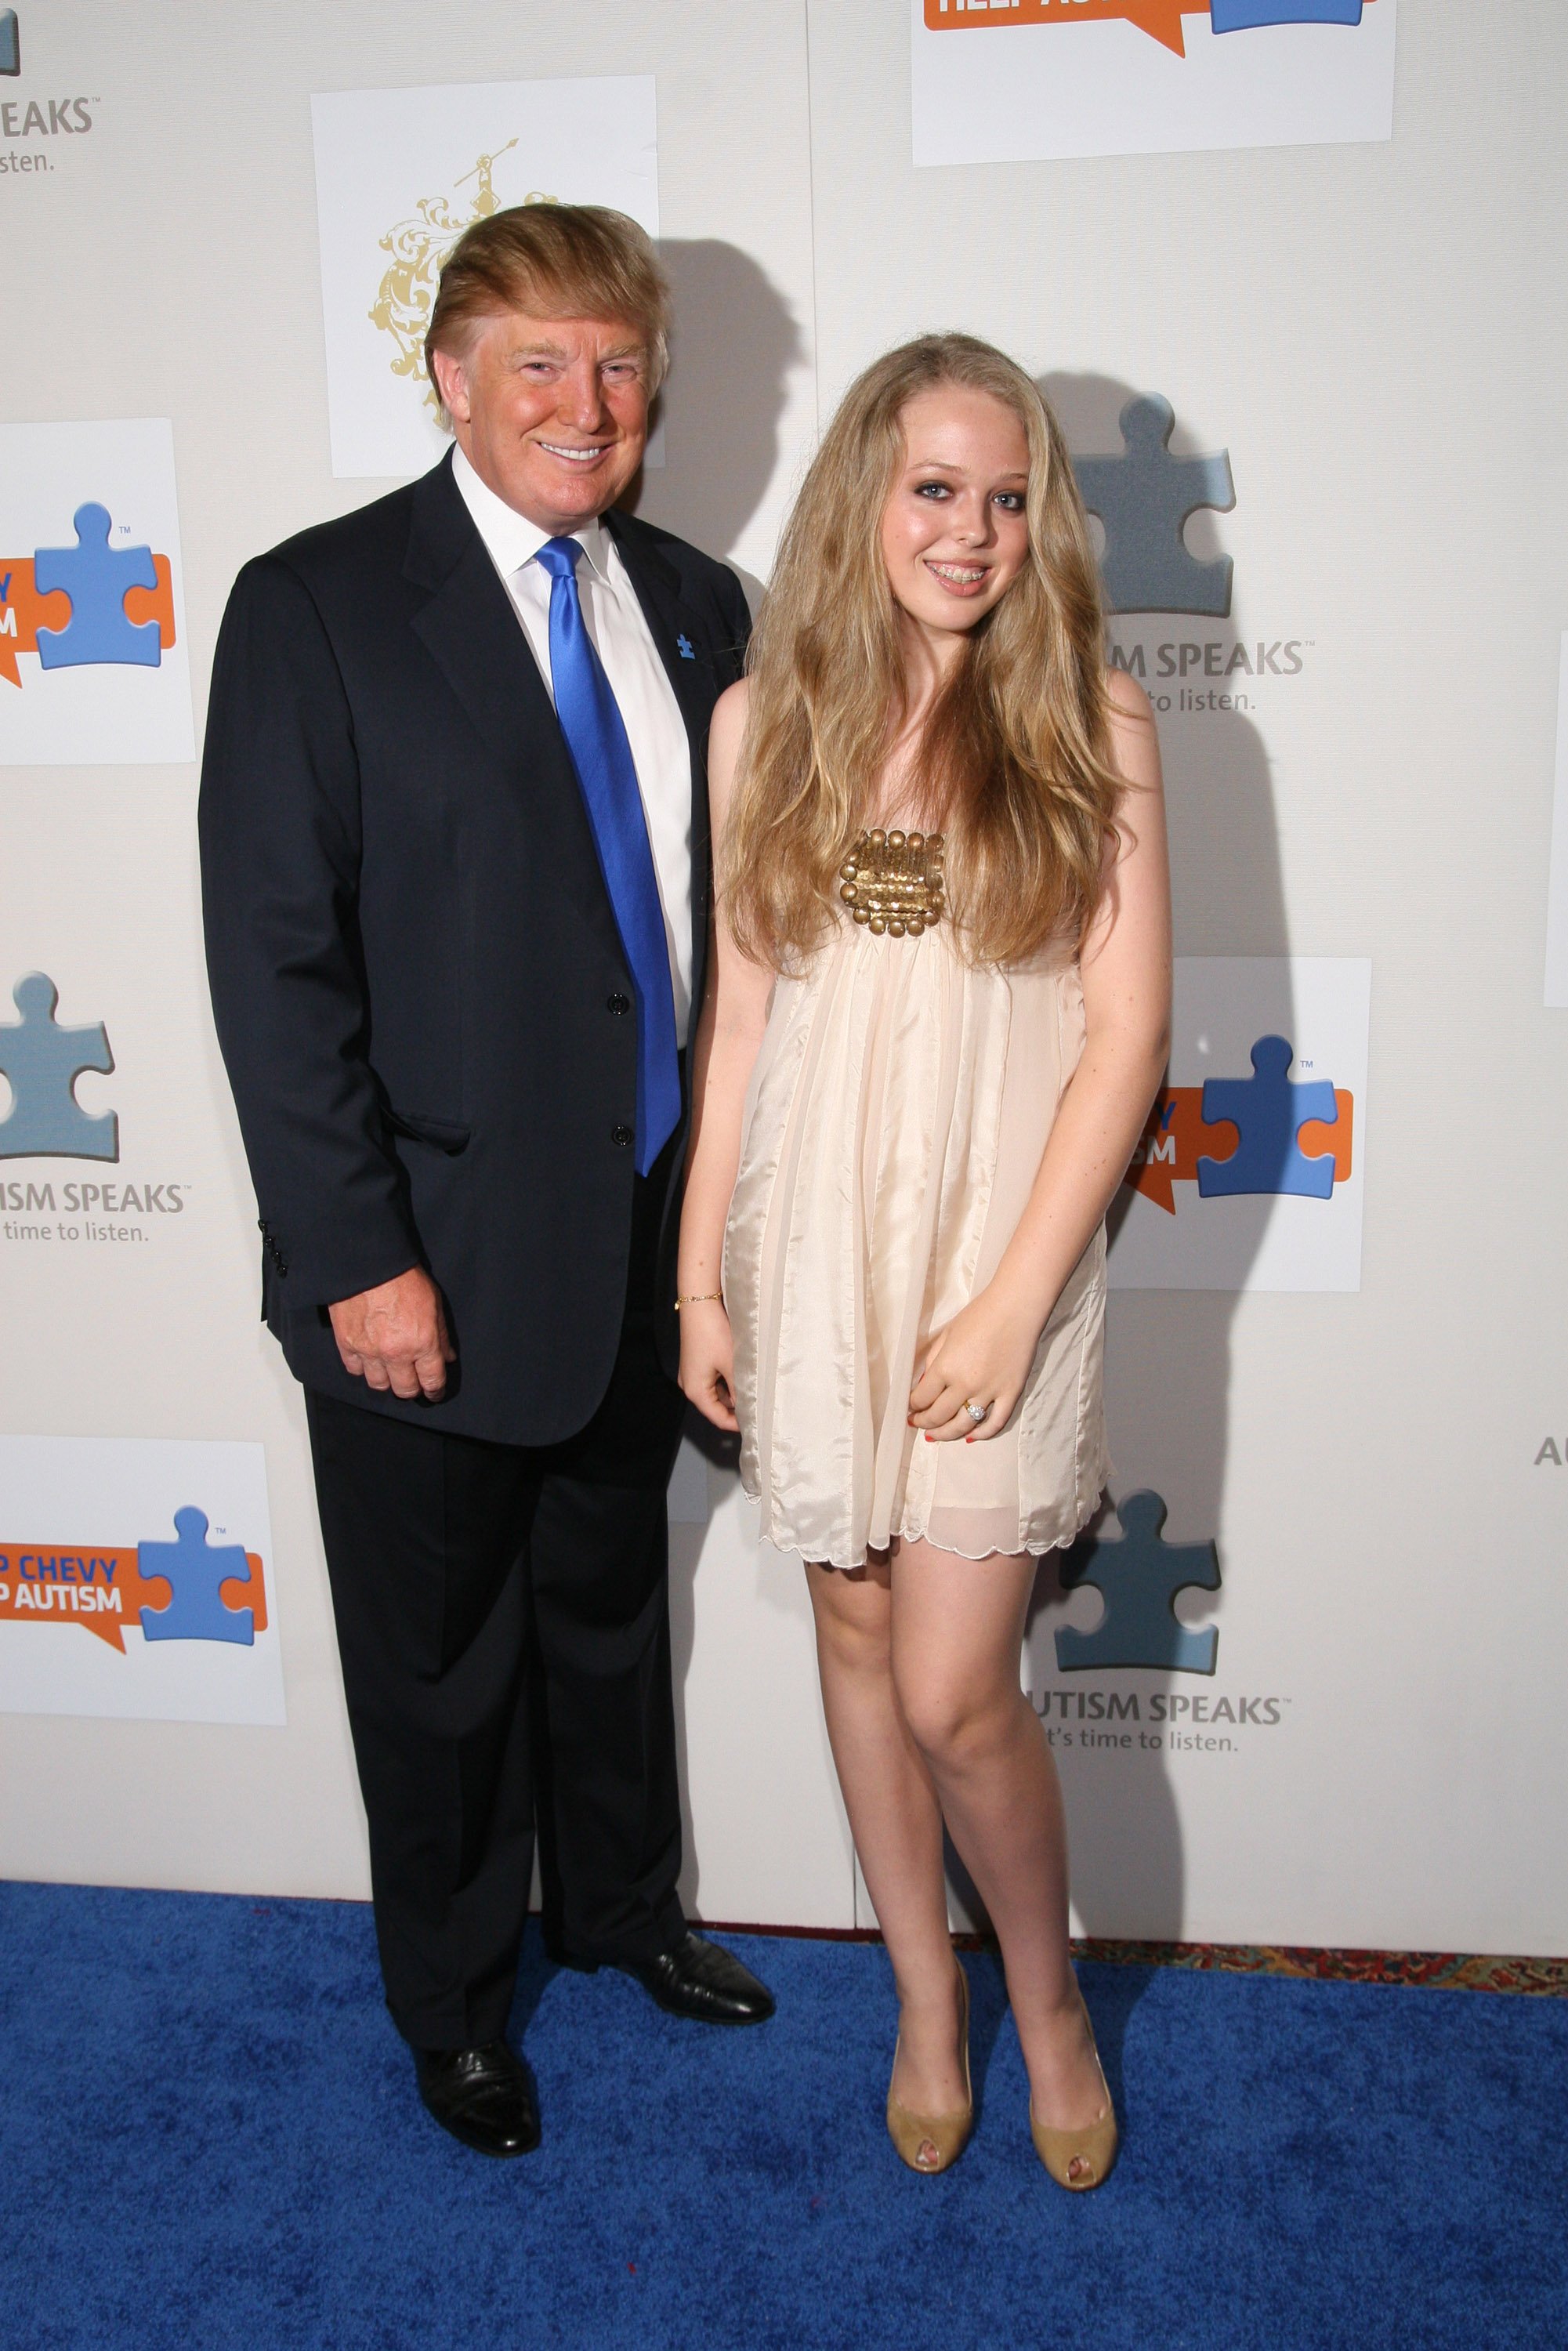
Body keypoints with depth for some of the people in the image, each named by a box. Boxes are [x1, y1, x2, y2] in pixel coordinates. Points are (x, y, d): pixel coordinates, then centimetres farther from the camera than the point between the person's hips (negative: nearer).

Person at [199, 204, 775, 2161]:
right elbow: (273, 961, -14)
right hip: (437, 1259, -5)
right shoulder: (316, 605, -11)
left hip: (645, 1240, 5)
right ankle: (450, 1991, 40)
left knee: (611, 1600, 24)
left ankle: (621, 1904, 49)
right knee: (439, 1657, 15)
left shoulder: (694, 607, 6)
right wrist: (355, 1258, -17)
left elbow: (726, 907, 8)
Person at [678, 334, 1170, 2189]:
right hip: (811, 1234, 3)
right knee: (855, 1630, 14)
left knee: (953, 1691, -3)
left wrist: (1014, 1301, -12)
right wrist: (701, 1275, 5)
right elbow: (738, 1010, 6)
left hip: (999, 1241, -3)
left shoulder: (1087, 719, -4)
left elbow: (1126, 1030, -7)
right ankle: (923, 1992, 37)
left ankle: (1044, 1988, 28)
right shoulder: (769, 715, 3)